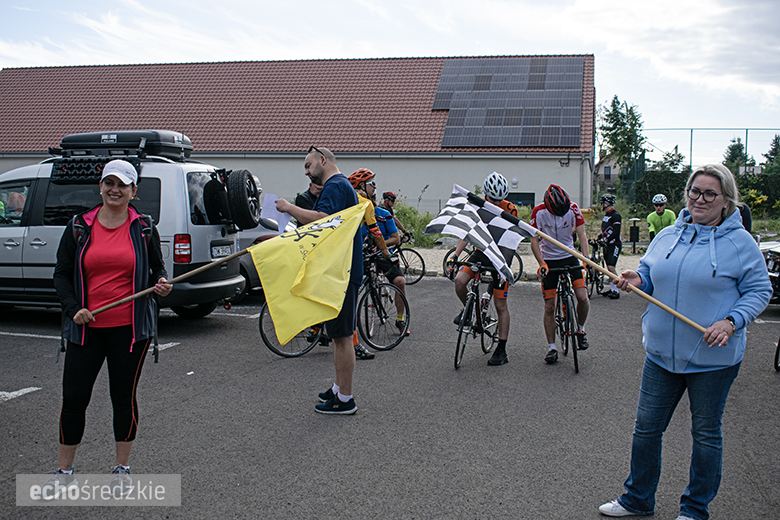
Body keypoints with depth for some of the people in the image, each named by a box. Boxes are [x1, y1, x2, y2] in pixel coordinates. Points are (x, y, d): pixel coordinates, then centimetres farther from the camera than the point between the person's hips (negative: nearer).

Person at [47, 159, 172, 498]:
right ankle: (63, 470, 21)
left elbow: (158, 269, 13)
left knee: (124, 397, 7)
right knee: (74, 397, 4)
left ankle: (122, 469, 23)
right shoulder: (79, 227, 5)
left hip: (130, 329, -1)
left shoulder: (144, 229, 3)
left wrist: (161, 285, -10)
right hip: (86, 327, 1)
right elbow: (61, 275, 7)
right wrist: (74, 308, -8)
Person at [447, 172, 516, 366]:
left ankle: (501, 351, 8)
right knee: (460, 280, -24)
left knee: (501, 305, -1)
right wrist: (455, 257, -9)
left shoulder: (510, 209, -15)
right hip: (481, 251, 3)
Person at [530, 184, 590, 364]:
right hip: (549, 260, -1)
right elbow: (534, 241, -14)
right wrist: (542, 264, -25)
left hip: (569, 257, 1)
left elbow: (581, 235, -12)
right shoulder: (538, 212, -17)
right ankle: (551, 348, 9)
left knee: (582, 297, -15)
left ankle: (581, 329, 14)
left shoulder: (573, 209, -14)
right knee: (549, 306, -3)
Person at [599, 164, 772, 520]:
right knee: (646, 428, 11)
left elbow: (760, 291, -5)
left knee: (706, 434, 11)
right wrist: (637, 280, -5)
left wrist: (731, 322, -20)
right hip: (662, 353, 4)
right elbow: (650, 276, 18)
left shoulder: (740, 242, -7)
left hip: (713, 358, -4)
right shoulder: (667, 236, 7)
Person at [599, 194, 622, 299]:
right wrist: (600, 239, 12)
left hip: (614, 244, -9)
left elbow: (616, 232, -20)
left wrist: (608, 241, -20)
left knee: (611, 267, -16)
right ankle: (611, 289, 16)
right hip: (607, 244, 9)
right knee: (608, 268, 10)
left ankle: (616, 291, -12)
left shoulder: (615, 215, -13)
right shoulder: (606, 215, 15)